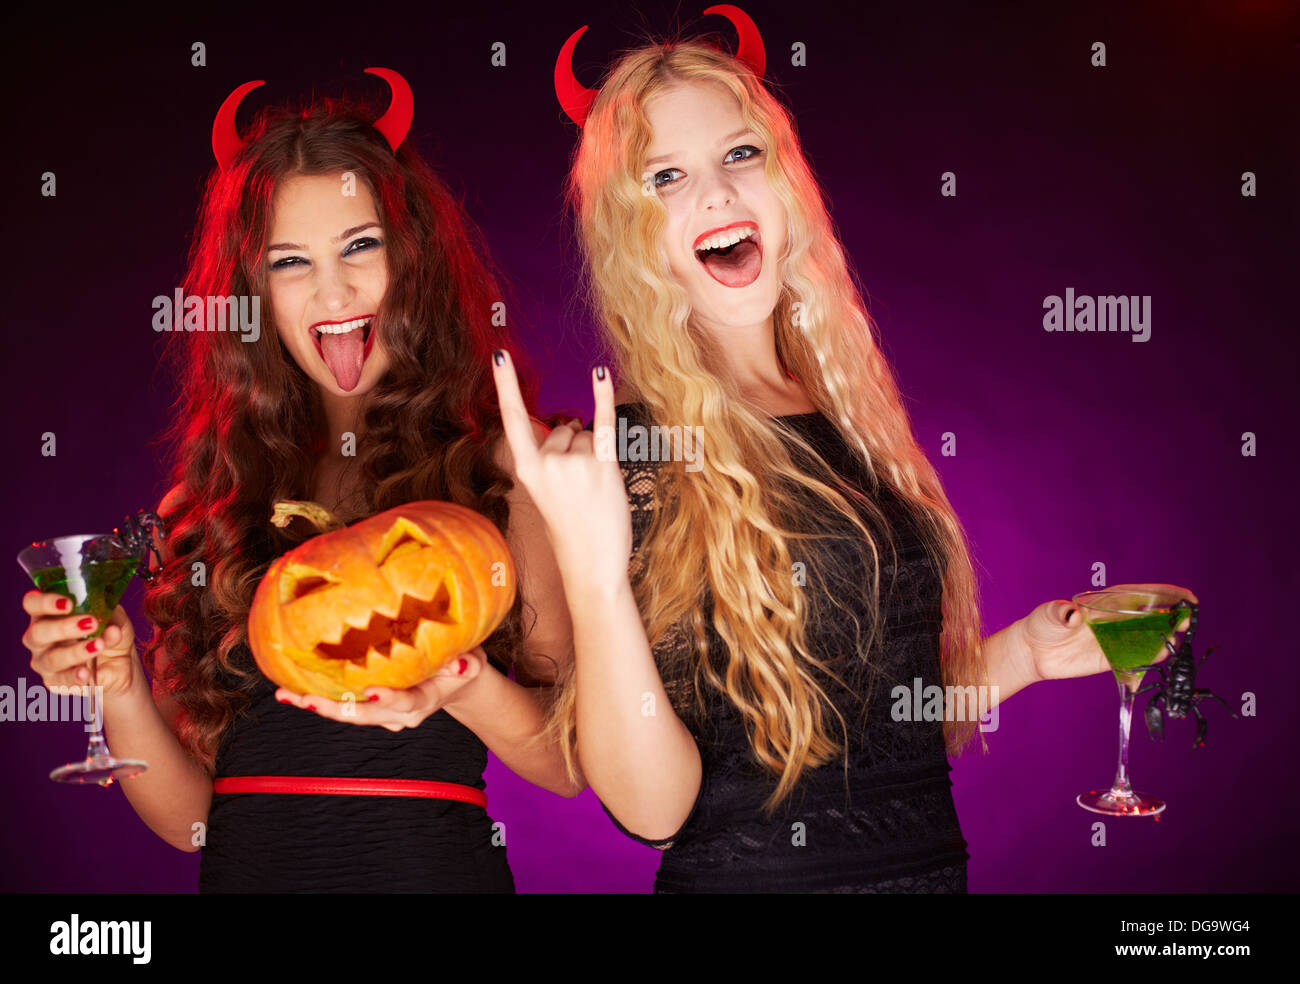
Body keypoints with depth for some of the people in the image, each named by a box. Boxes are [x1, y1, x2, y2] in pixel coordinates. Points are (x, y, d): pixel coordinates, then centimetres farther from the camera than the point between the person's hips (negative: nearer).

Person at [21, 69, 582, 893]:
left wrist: (464, 691, -17)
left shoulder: (499, 464, 0)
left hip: (430, 864, -2)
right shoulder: (220, 485, 7)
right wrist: (119, 689, -7)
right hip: (245, 869, 3)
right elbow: (187, 811, 9)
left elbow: (572, 762, -1)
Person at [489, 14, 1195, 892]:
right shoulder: (629, 453, -14)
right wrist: (592, 572, -33)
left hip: (929, 862, 6)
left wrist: (1022, 653, 2)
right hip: (748, 873, -6)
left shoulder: (849, 421, 4)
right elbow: (652, 807, -22)